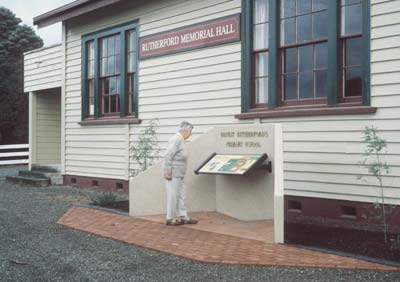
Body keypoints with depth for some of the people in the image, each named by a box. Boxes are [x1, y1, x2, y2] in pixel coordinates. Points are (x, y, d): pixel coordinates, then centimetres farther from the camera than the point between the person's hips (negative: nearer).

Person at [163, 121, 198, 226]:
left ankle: (184, 217, 17)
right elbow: (168, 156, -23)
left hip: (178, 175, 10)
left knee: (182, 195, 11)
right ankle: (170, 219, 8)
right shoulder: (177, 139, -17)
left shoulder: (179, 139, 15)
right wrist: (168, 173, -23)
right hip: (172, 174, -10)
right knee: (173, 196, -1)